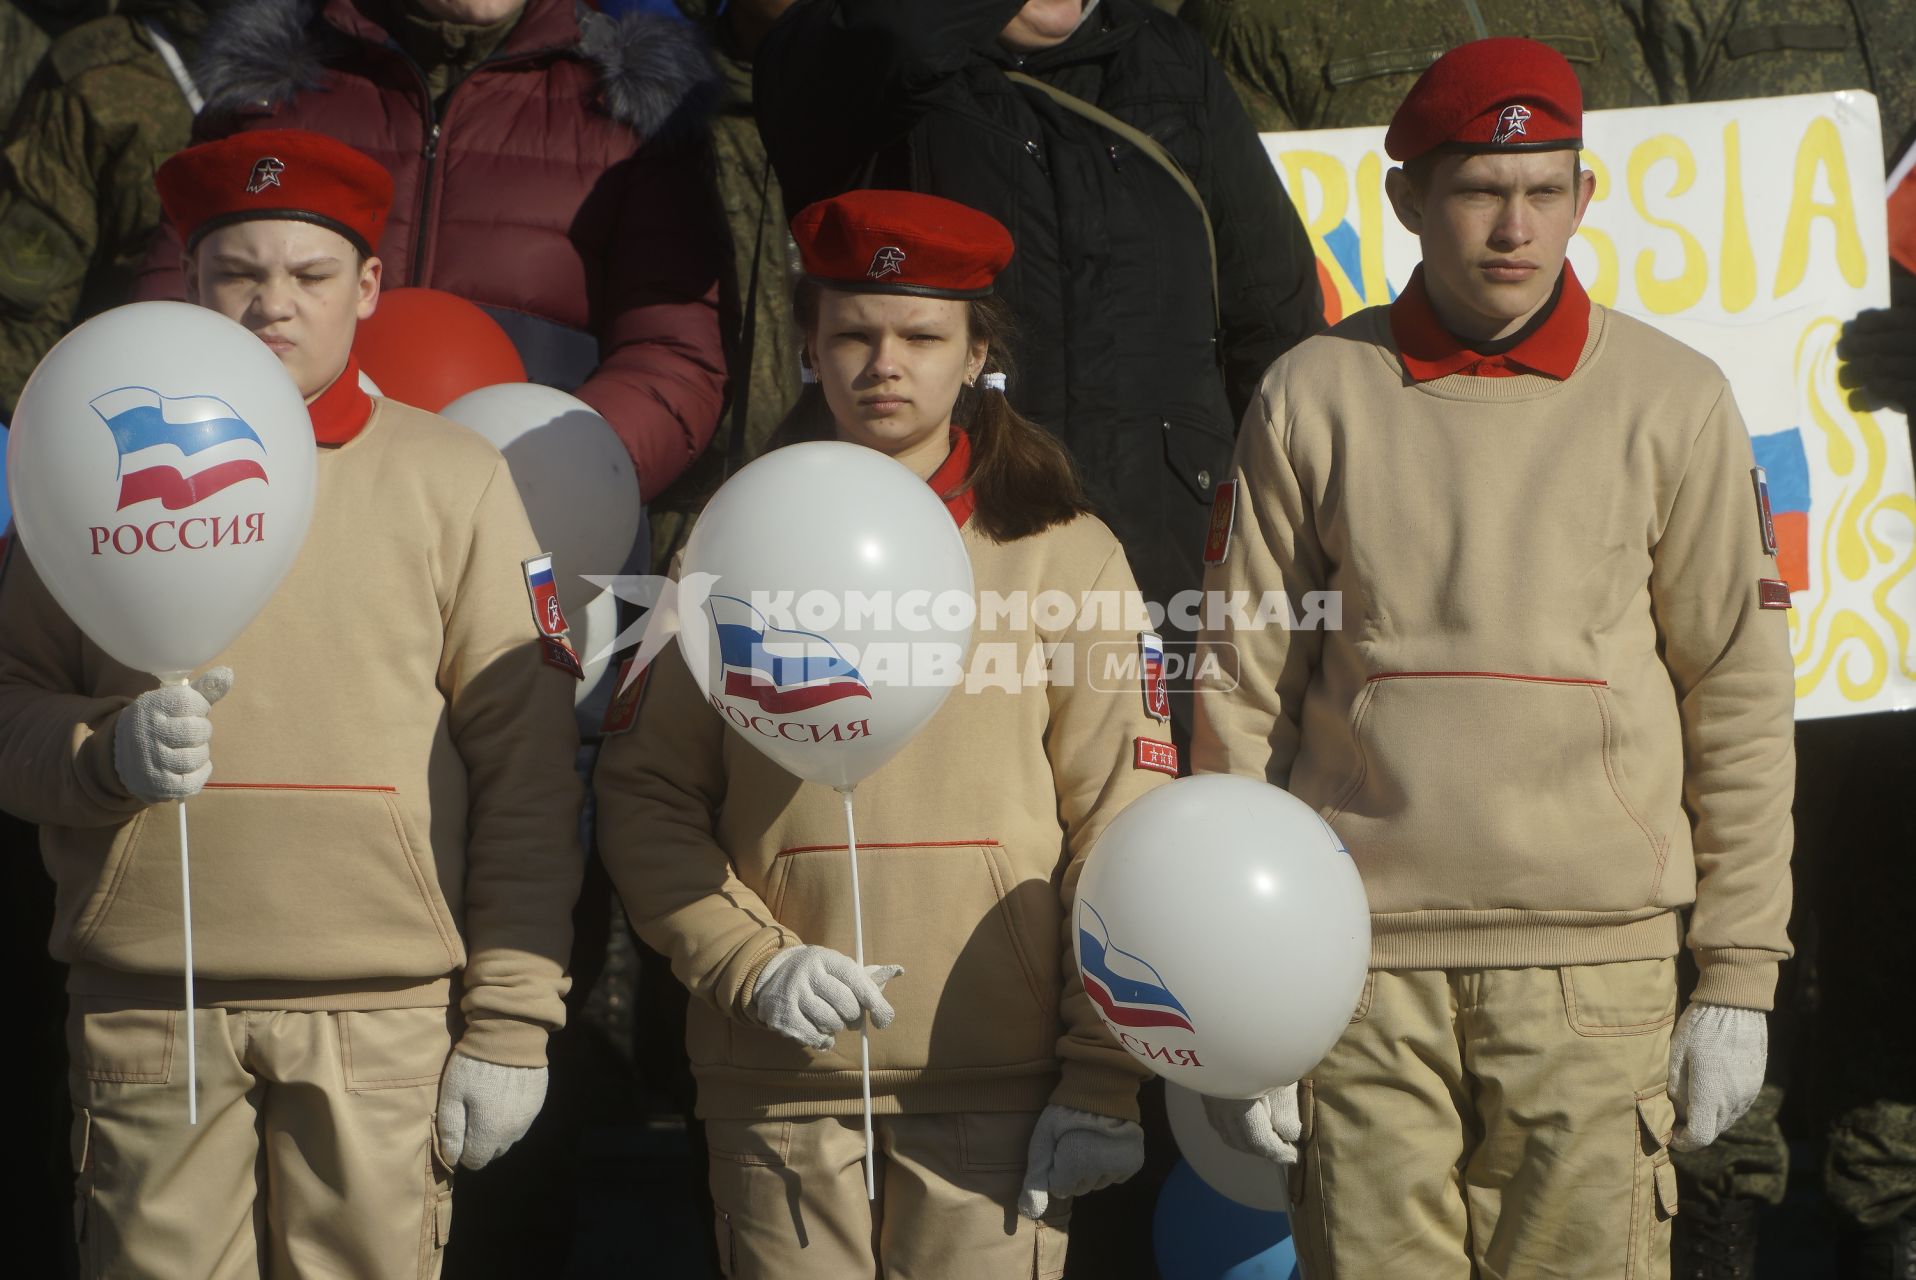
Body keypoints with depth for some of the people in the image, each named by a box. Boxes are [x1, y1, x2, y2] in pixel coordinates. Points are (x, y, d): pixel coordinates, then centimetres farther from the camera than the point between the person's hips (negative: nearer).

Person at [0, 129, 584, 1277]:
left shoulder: (453, 478, 7)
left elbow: (526, 765, 3)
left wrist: (511, 1021, -2)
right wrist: (110, 750, -14)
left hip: (387, 1010, -1)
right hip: (150, 1003, 1)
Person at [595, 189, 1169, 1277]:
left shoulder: (1067, 553, 6)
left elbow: (1121, 831, 2)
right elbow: (645, 797, 7)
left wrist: (1103, 1080, -4)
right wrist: (753, 962, -9)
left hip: (998, 1083, -1)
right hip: (780, 1082, 1)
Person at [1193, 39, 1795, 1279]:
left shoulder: (1673, 401, 4)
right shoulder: (1316, 398, 6)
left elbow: (1740, 698, 7)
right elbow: (1242, 696, 8)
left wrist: (1741, 977, 3)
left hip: (1596, 961, 0)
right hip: (1362, 956, 1)